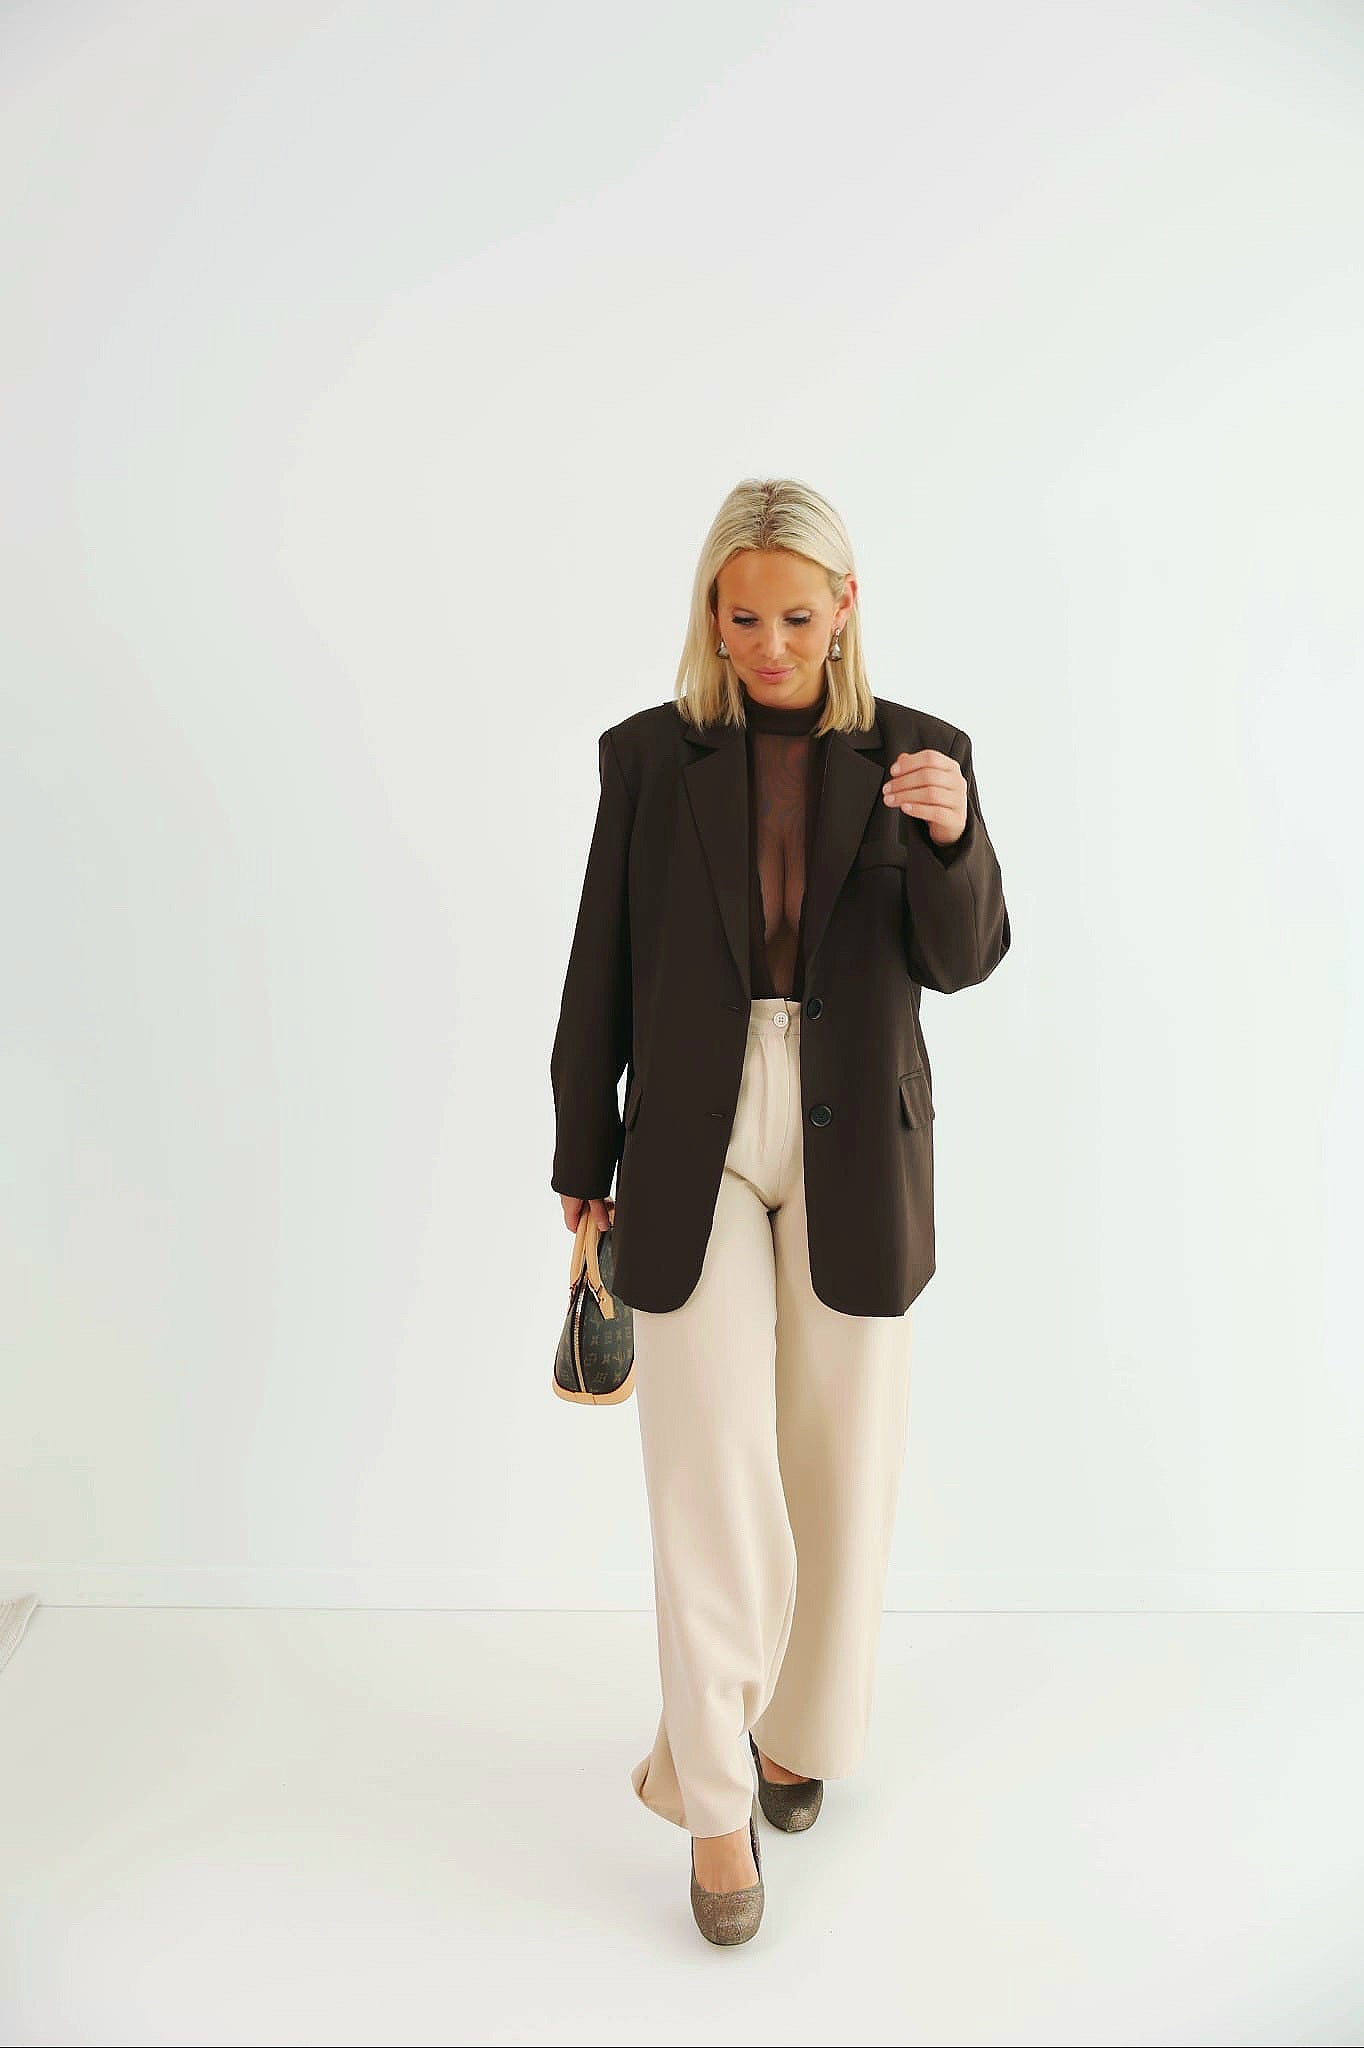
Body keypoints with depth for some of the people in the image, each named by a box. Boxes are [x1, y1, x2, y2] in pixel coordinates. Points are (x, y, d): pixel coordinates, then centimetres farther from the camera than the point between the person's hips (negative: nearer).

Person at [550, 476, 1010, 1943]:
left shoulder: (916, 752, 2)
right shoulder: (649, 754, 1)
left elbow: (963, 959, -6)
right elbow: (603, 971, 4)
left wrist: (953, 832, -27)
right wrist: (582, 1167, 6)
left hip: (852, 1146, 1)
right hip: (695, 1141, -1)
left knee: (841, 1458, 11)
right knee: (710, 1471, -2)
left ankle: (799, 1726, 35)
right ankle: (715, 1798, 15)